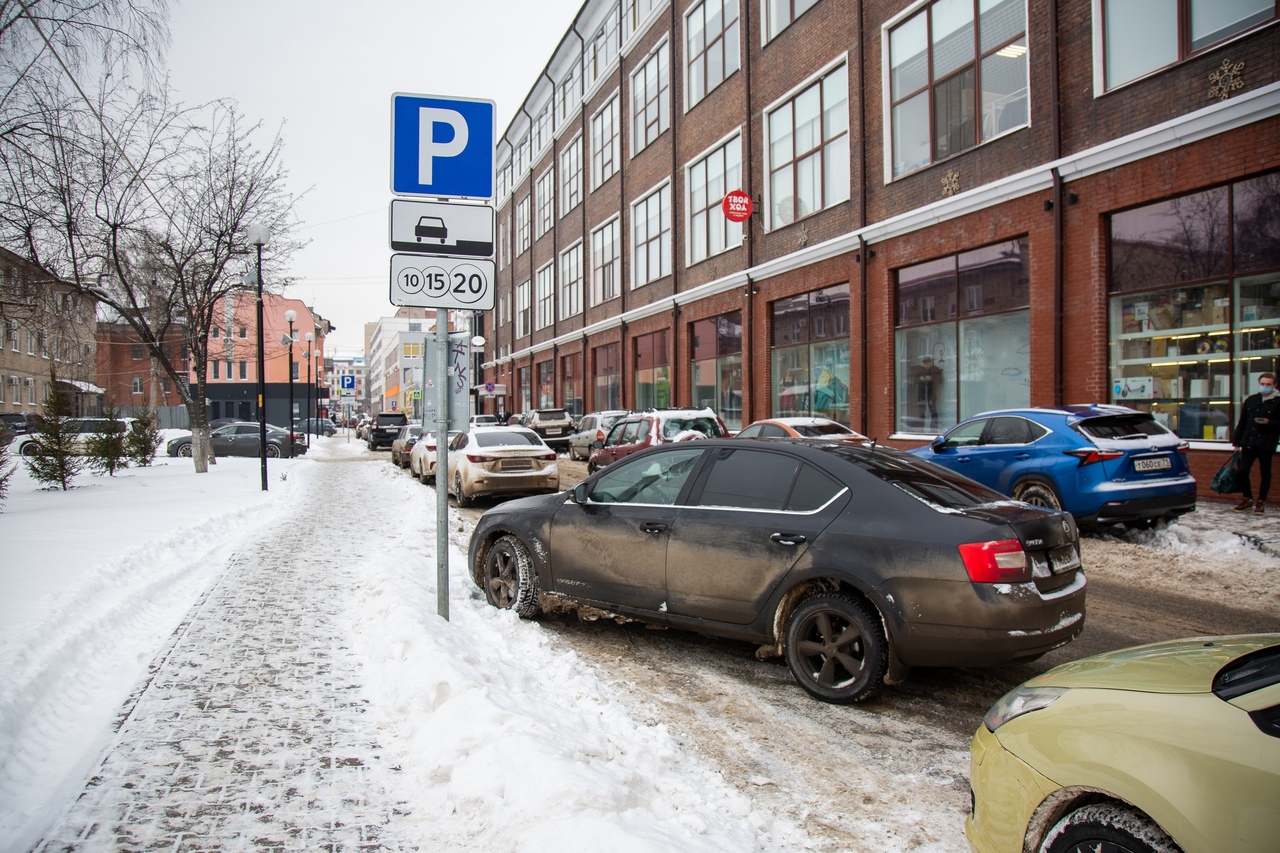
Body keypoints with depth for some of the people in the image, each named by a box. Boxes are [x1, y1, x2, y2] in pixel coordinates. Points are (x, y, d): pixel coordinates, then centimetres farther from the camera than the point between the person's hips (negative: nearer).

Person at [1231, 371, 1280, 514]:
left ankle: (1261, 502, 16)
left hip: (1266, 444, -3)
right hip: (1248, 442, 3)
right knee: (1242, 470, -2)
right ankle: (1247, 498, 16)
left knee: (1265, 473, 6)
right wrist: (1237, 442, 9)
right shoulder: (1250, 400, 11)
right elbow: (1242, 422, 13)